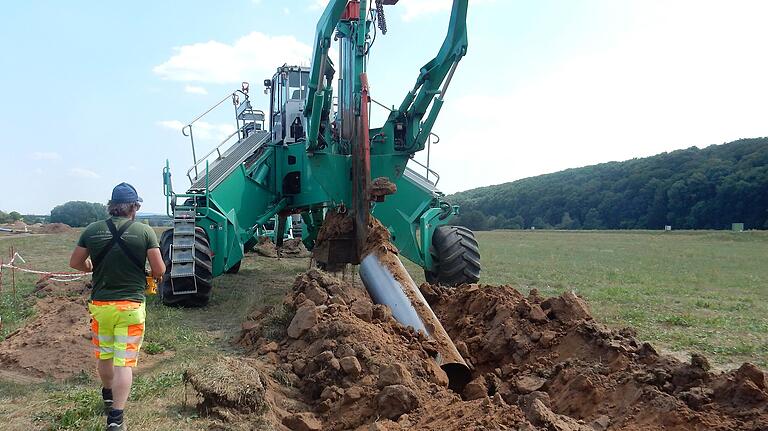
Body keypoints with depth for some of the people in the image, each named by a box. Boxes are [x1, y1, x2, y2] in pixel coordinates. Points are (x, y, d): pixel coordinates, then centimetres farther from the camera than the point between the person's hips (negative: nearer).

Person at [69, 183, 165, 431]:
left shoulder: (92, 230, -2)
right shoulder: (144, 232, -10)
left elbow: (75, 263, 8)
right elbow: (159, 270, -10)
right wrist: (154, 277, 12)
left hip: (100, 304, 4)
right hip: (131, 306, -3)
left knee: (104, 355, 23)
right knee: (124, 362, 1)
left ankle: (108, 396, 46)